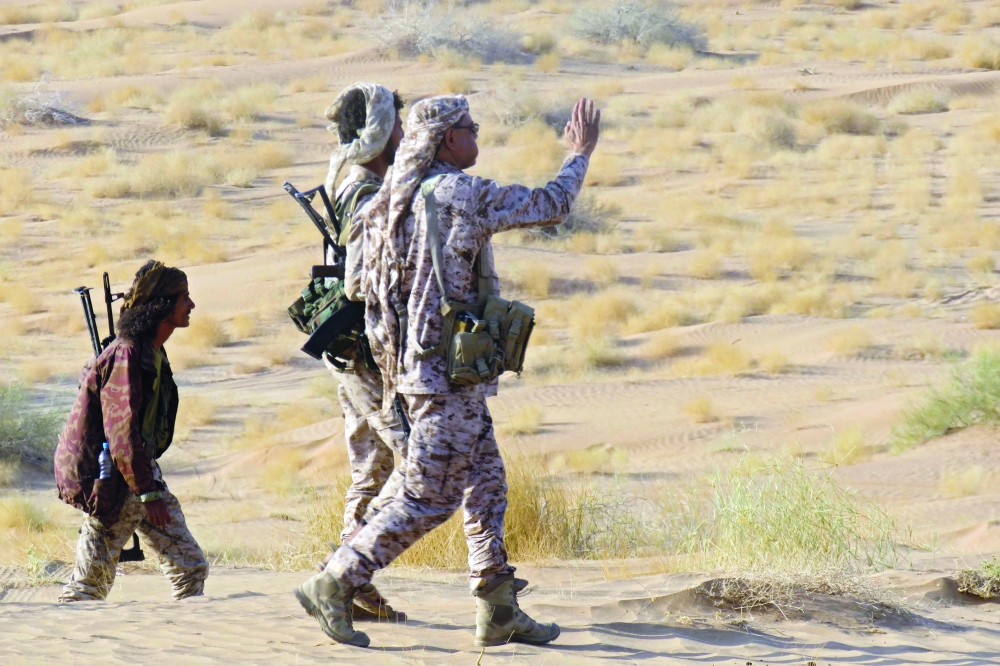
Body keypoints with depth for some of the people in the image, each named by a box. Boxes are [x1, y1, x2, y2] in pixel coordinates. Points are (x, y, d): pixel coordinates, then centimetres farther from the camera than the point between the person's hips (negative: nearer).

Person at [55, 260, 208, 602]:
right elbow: (122, 432, -23)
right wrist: (148, 493, -20)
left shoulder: (154, 353, 10)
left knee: (190, 566, 5)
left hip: (141, 471, 10)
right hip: (113, 483, -10)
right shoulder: (127, 355, -20)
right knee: (92, 577, -4)